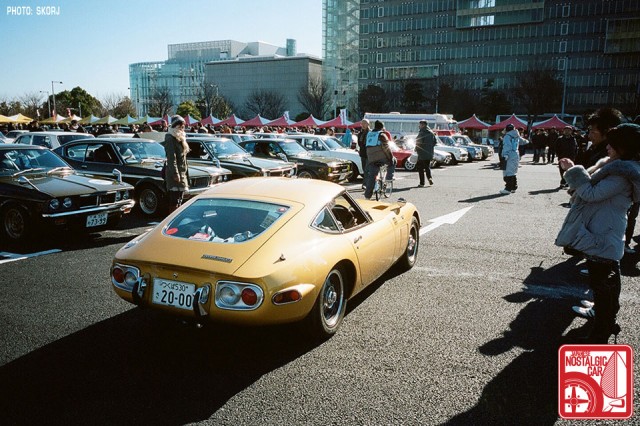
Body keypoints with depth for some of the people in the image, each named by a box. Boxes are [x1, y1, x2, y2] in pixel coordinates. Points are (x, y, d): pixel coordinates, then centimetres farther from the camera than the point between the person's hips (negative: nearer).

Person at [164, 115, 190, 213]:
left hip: (183, 172, 9)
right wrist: (175, 173, -22)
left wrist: (185, 172, 18)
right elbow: (171, 157, -17)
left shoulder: (180, 137, 19)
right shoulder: (171, 138, -10)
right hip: (175, 172, -9)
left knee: (179, 199, 13)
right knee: (174, 200, -7)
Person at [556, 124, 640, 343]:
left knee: (601, 286, -2)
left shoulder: (622, 175, -22)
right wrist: (574, 171, 7)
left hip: (602, 239, -11)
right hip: (607, 237, 11)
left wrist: (574, 171, -14)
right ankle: (608, 323, 38)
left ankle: (600, 335, 7)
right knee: (609, 282, 22)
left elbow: (592, 193, -23)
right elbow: (596, 187, 17)